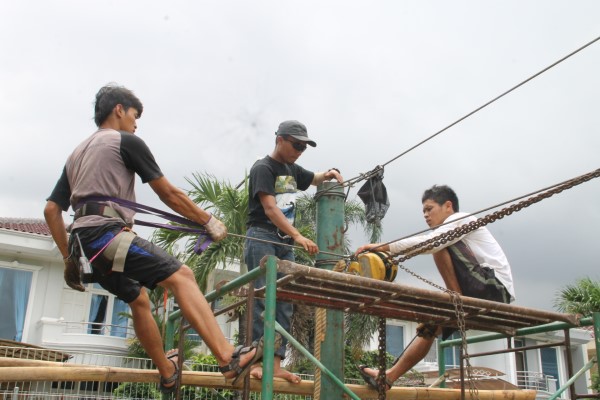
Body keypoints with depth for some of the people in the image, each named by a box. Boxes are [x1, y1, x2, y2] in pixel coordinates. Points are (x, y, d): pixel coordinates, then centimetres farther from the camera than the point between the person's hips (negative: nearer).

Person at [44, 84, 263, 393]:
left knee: (138, 299, 21)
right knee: (181, 276, -18)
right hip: (107, 232, -9)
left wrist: (69, 259, 25)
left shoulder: (77, 154, 27)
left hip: (83, 243, 9)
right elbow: (168, 194, 1)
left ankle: (168, 374, 30)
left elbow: (51, 210, 22)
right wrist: (209, 221, 10)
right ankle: (228, 358, -32)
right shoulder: (126, 141, 4)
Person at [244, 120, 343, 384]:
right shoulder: (263, 168, -7)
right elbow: (269, 207, -20)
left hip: (284, 243, 8)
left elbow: (314, 179, 35)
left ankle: (276, 364, -1)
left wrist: (329, 174, 11)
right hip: (261, 238, -8)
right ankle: (256, 360, -13)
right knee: (263, 298, -14)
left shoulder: (292, 170, 16)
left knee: (284, 303, 0)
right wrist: (298, 236, -30)